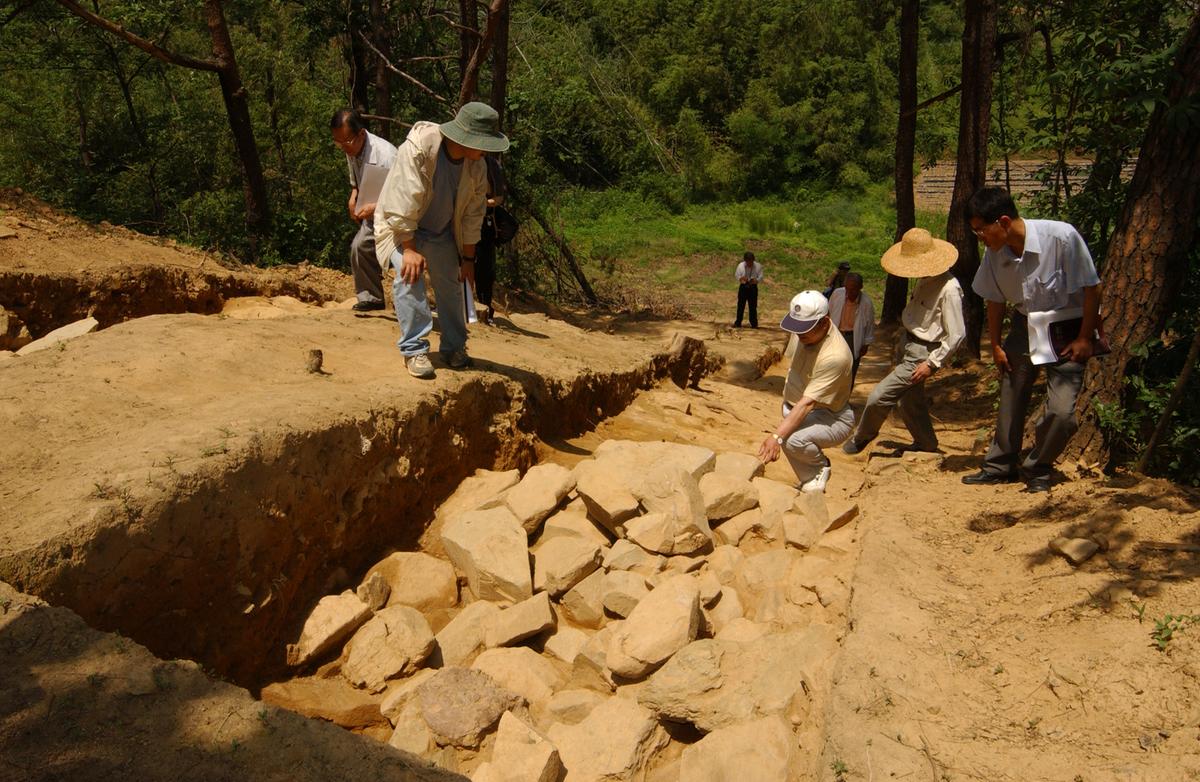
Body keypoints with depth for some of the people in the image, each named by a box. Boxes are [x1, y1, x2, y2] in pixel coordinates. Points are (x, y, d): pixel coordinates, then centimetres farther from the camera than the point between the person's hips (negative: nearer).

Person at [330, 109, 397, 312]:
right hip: (374, 213, 8)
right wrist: (353, 198, -2)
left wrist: (374, 207, -34)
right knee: (360, 247, 4)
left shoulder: (385, 154, -28)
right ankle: (371, 298, 17)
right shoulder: (351, 152, -3)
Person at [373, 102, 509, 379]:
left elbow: (473, 214, -4)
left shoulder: (476, 166, -14)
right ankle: (414, 349, -15)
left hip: (443, 232, 5)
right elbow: (403, 203, -31)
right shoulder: (417, 148, -32)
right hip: (402, 227, -5)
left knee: (451, 285, 5)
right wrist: (409, 249, -29)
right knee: (410, 277, -23)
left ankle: (454, 348, 21)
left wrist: (468, 258, 0)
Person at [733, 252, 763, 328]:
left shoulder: (758, 266, -8)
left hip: (753, 288, -1)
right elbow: (736, 275, 2)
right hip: (743, 287, 1)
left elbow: (760, 277, -5)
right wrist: (741, 278, -19)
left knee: (753, 306, 1)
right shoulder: (741, 266, -5)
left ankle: (754, 323, 12)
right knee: (741, 305, 5)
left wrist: (756, 280, -25)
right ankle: (738, 322, 14)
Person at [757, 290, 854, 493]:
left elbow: (807, 404, -36)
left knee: (794, 439, -32)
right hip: (796, 407, 9)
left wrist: (777, 436, -41)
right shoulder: (804, 335, -6)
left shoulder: (835, 355, -32)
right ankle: (811, 481, 9)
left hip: (831, 417, -9)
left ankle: (821, 466, -1)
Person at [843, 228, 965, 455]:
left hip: (920, 354, -9)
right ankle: (926, 443, 41)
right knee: (909, 401, 21)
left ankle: (861, 437, 18)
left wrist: (932, 363, -18)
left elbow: (956, 335, -20)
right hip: (907, 344, 9)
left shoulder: (949, 289, -24)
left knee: (879, 397, -6)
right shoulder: (925, 280, 2)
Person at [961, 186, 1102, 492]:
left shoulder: (1062, 237, -27)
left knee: (1061, 411, -13)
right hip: (1024, 327, 5)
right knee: (1010, 401, 10)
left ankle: (1037, 470, 10)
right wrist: (995, 345, 8)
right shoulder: (995, 253, -11)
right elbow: (995, 300, 5)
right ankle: (1000, 466, 27)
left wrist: (1084, 339, -13)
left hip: (1067, 331, -4)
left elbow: (1092, 288, -17)